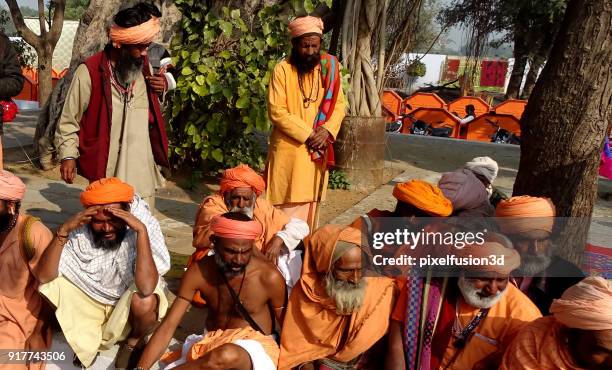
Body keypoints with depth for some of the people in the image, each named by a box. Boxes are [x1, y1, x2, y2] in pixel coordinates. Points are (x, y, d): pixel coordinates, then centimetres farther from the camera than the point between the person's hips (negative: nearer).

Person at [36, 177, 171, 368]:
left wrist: (141, 230, -43)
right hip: (90, 296, 4)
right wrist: (63, 230, -32)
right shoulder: (81, 228, -17)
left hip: (128, 301, -3)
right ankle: (87, 332, 9)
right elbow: (44, 276, -22)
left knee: (144, 302, -35)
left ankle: (134, 341, 1)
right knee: (48, 286, -17)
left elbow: (146, 288, -40)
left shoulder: (145, 224, -27)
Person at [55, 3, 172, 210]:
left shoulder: (143, 65, 6)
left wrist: (161, 86, -2)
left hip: (142, 171, 5)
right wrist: (68, 155, -12)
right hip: (106, 172, -5)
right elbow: (69, 120, -3)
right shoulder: (89, 72, -11)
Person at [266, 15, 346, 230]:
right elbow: (276, 111, -13)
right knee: (288, 204, -1)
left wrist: (327, 130, -12)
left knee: (310, 201, 12)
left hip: (317, 149, 4)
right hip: (289, 148, -4)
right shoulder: (282, 70, -8)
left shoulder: (328, 69, 4)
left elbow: (340, 104, 6)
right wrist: (307, 134, -17)